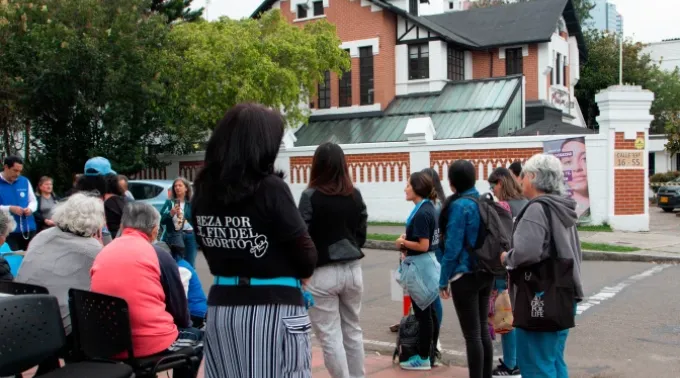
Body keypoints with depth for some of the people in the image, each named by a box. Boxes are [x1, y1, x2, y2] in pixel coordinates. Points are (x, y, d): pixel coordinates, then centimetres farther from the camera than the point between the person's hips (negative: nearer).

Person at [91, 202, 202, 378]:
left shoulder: (102, 253, 6)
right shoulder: (159, 255, -7)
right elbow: (179, 309, 0)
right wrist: (184, 323, 22)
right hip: (152, 343, -5)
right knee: (194, 335, 24)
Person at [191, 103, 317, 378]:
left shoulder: (203, 190, 4)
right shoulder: (270, 187, -14)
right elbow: (305, 255, -9)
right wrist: (301, 273, 11)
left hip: (221, 306, 6)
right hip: (273, 309, -6)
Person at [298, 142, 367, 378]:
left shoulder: (311, 196, -11)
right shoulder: (355, 195, 3)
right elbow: (362, 233, 10)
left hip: (322, 273, -5)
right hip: (352, 270, 5)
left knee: (330, 336, 3)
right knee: (353, 330, 17)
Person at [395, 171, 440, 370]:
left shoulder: (421, 213, -21)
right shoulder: (429, 208, 8)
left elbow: (423, 246, -23)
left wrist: (403, 242, -9)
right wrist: (407, 242, 7)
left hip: (420, 266, -10)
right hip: (428, 263, 10)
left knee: (422, 313, 0)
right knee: (429, 311, 15)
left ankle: (424, 358, 10)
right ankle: (430, 354, 24)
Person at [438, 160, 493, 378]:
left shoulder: (459, 205, -15)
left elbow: (452, 246, -16)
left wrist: (443, 279, -9)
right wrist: (491, 271, 18)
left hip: (465, 276, -8)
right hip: (485, 273, 8)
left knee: (472, 334, -2)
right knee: (482, 330, 15)